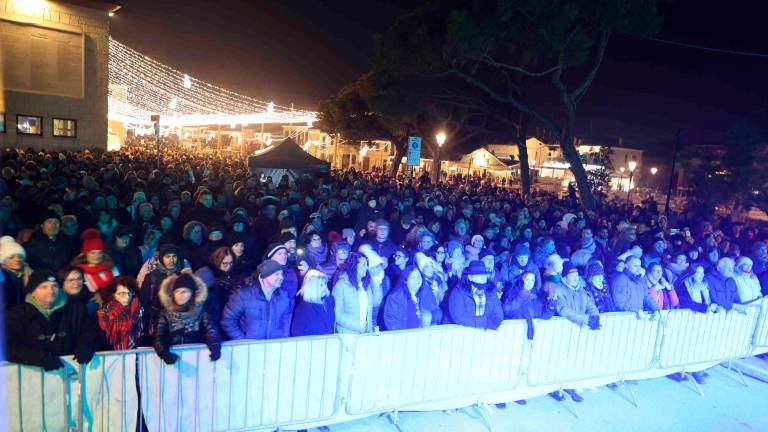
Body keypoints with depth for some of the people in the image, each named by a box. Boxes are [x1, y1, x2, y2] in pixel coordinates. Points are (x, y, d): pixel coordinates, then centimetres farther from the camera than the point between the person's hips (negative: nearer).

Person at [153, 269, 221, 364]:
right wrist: (164, 353, -24)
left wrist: (215, 348, -27)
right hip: (174, 355, 0)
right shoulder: (166, 313, 6)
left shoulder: (200, 311, 3)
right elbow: (159, 337, -4)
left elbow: (211, 332, -7)